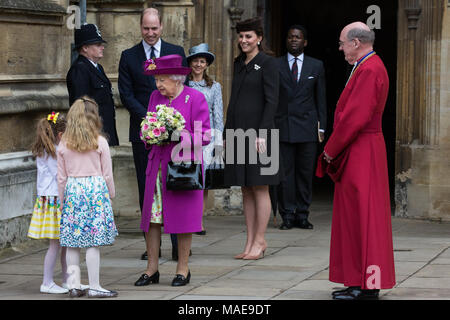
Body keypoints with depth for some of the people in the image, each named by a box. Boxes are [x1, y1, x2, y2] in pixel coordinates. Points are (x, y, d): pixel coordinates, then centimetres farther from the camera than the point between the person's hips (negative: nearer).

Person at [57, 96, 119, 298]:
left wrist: (62, 200, 16)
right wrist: (111, 194, 14)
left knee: (72, 242, 8)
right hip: (95, 188, -3)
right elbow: (107, 174, 0)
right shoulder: (100, 142, -4)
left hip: (72, 191, 3)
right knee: (93, 243, -2)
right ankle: (94, 287, 0)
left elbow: (61, 177, 6)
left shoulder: (64, 145, 2)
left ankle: (74, 285, 10)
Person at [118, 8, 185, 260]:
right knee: (146, 188, 3)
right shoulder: (129, 57, 8)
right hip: (142, 132, 1)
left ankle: (178, 244, -3)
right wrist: (149, 119, -10)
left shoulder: (176, 52, 8)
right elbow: (126, 94, 2)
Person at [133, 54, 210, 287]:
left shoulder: (195, 98, -4)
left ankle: (183, 269, 9)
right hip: (157, 165, 5)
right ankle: (152, 269, 7)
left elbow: (203, 136, -7)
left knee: (182, 218, -1)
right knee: (152, 217, 1)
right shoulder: (155, 97, 12)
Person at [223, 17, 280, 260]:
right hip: (237, 132, 7)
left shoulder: (267, 63, -5)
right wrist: (226, 134, 15)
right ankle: (250, 242, 12)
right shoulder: (239, 64, 16)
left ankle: (259, 242, 2)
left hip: (257, 131, -7)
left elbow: (272, 100, -11)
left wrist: (262, 134, -18)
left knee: (259, 188, -2)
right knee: (246, 190, 8)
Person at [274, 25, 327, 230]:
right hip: (282, 126, -1)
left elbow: (321, 98, 10)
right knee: (284, 172, -2)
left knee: (306, 172, 2)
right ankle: (287, 215, 3)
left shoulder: (316, 66, 10)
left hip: (307, 126, 1)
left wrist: (321, 127, 4)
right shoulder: (275, 66, 6)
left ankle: (302, 215, 9)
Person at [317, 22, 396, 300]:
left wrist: (331, 150, -12)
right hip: (361, 152, 10)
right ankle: (364, 282, 16)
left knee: (361, 216, -7)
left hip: (360, 152, -10)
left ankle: (366, 286, -3)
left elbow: (355, 117, -22)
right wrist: (335, 149, 14)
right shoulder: (371, 66, 15)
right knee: (358, 216, 12)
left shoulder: (368, 71, -18)